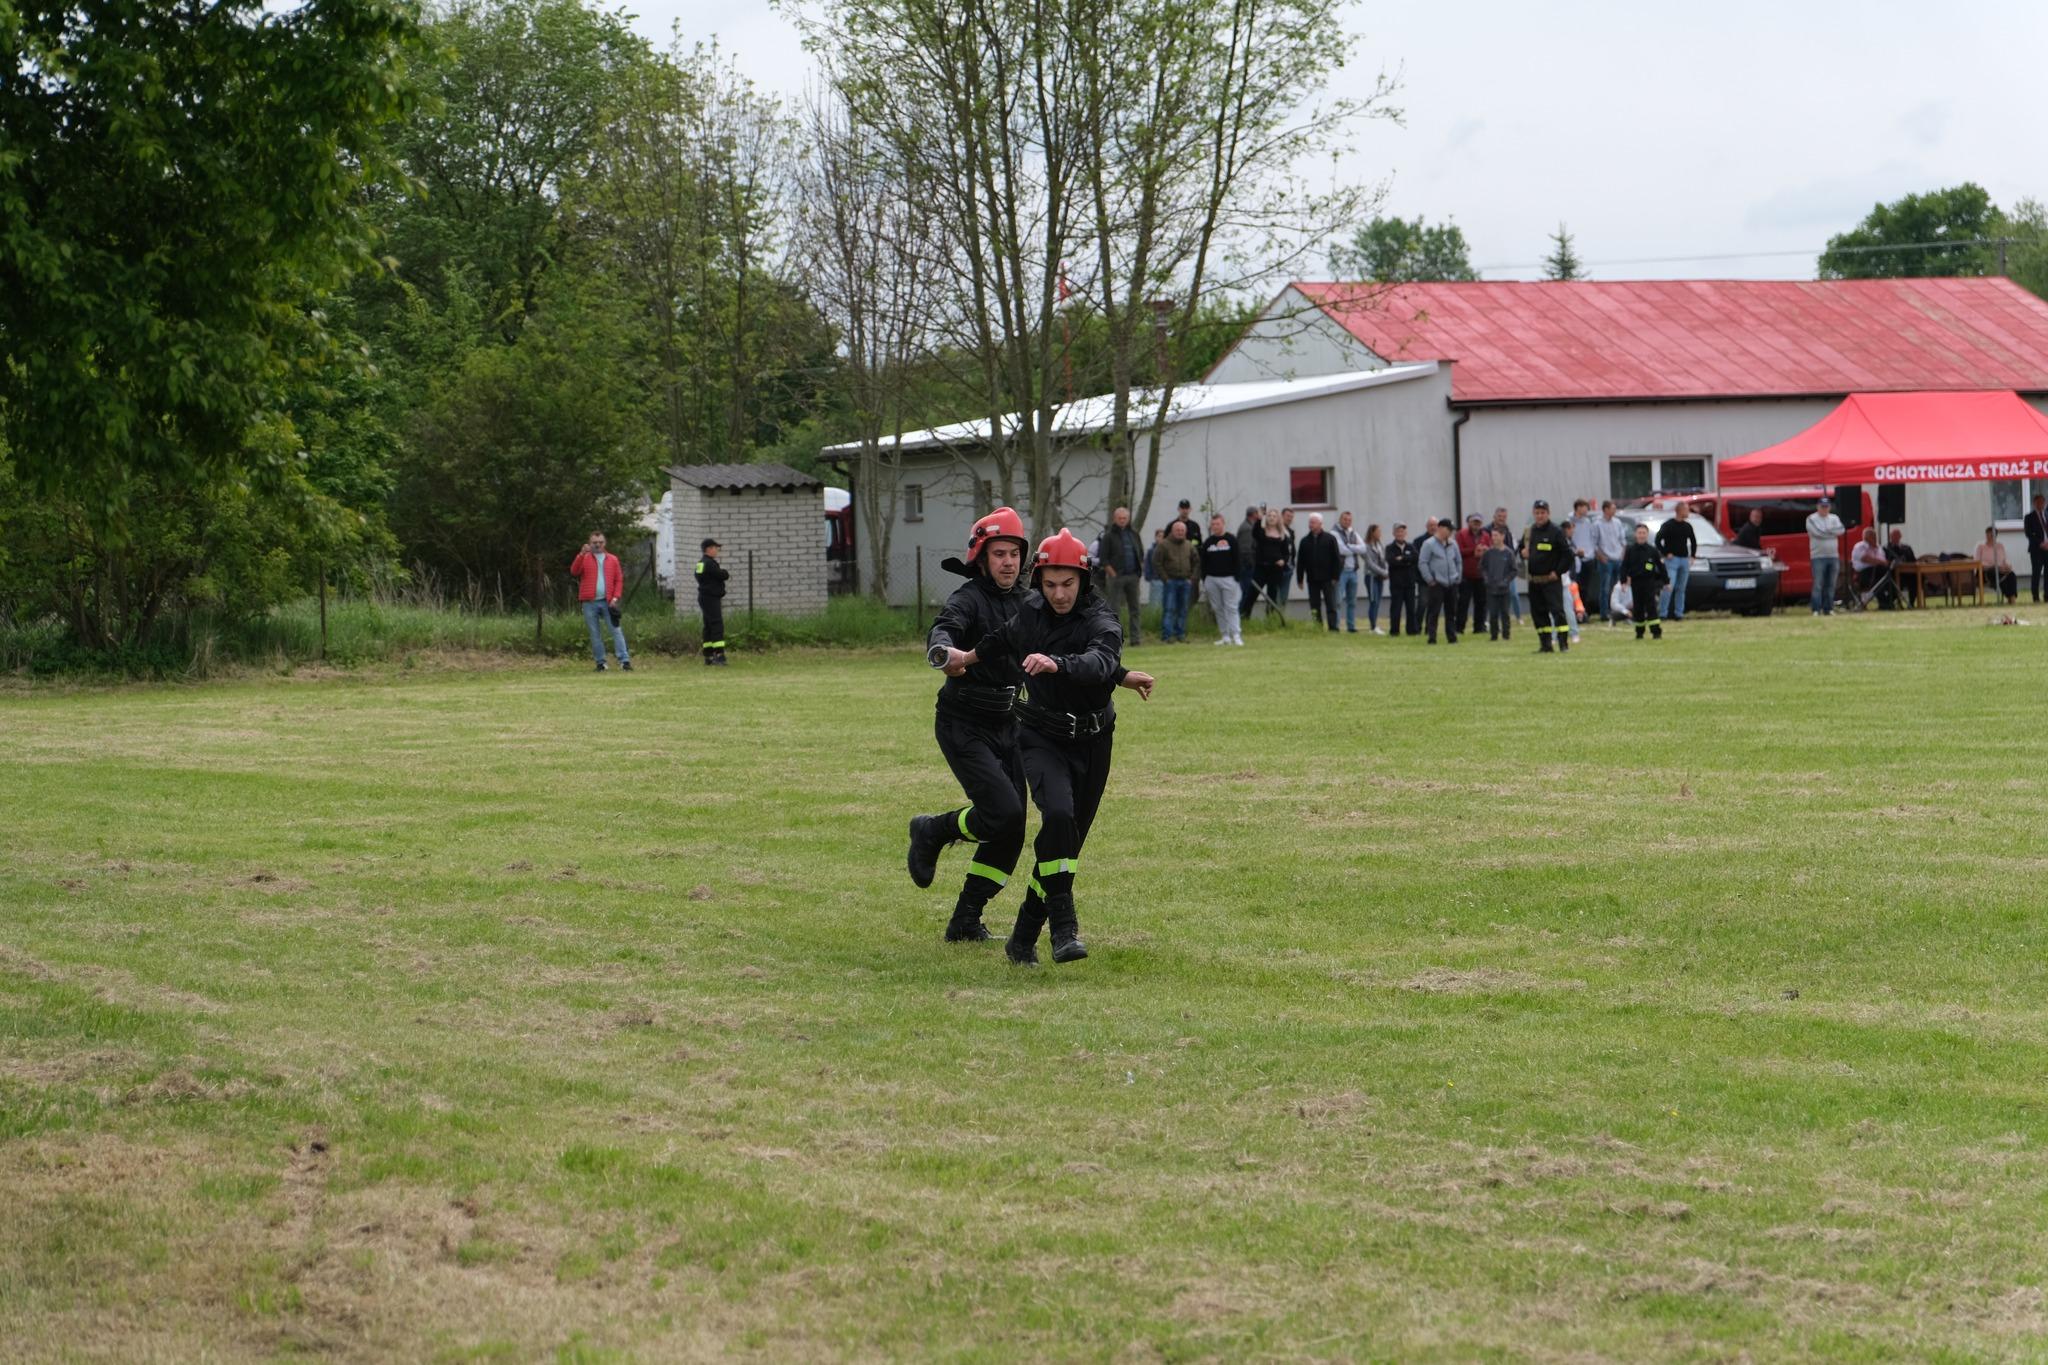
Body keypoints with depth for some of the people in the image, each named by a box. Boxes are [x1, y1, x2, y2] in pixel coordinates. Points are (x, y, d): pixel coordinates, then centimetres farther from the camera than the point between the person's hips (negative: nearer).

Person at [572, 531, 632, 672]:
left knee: (616, 630, -7)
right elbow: (574, 571, -9)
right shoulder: (584, 558, 9)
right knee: (595, 634, 3)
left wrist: (615, 597, -4)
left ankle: (624, 661, -11)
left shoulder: (612, 560, 11)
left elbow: (619, 580, 9)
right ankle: (600, 663, 8)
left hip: (608, 602, 0)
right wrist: (582, 554, -21)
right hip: (590, 602, 0)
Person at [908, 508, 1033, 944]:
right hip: (964, 727, -7)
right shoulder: (969, 599, -15)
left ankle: (965, 922, 14)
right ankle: (933, 831, 8)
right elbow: (941, 631, -34)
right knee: (1004, 813, -20)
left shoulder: (1025, 601, 8)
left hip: (1008, 727, 7)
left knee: (1010, 833, 4)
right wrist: (946, 652, -60)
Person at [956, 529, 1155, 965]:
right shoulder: (1031, 609, -2)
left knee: (1067, 840, 5)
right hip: (1041, 737, 1)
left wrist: (1056, 664, -57)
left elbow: (1098, 662, -39)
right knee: (1058, 815, -27)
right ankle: (1064, 927, -28)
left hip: (1092, 741, -1)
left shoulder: (1101, 623, -16)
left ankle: (1024, 938, 21)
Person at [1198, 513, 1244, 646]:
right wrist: (1204, 579, 6)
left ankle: (1236, 635, -11)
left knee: (1231, 607, -8)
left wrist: (1236, 577, -8)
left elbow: (1237, 560, -2)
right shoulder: (1207, 543, 11)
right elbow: (1204, 563, 12)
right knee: (1217, 609, 4)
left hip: (1228, 579, -4)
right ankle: (1225, 636, 8)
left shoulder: (1231, 540, 1)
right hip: (1211, 579, 4)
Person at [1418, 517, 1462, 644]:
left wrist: (1458, 577, 14)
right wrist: (1430, 580, -11)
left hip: (1452, 585, 6)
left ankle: (1452, 637, 13)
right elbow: (1422, 563, -9)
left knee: (1451, 613, 8)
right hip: (1436, 585, -6)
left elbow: (1459, 561, 22)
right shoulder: (1429, 544, -6)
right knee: (1434, 612, -6)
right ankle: (1431, 638, -4)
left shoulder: (1453, 545, 12)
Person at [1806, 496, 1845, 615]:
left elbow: (1840, 530, -4)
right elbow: (1817, 532, -16)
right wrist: (1832, 531, -6)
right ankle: (1816, 610, -8)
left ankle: (1828, 609, 11)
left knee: (1830, 585, 6)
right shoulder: (1811, 519, -1)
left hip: (1833, 556, 5)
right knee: (1818, 584, -9)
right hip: (1818, 556, -5)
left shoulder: (1834, 518, 13)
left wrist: (1826, 530, -12)